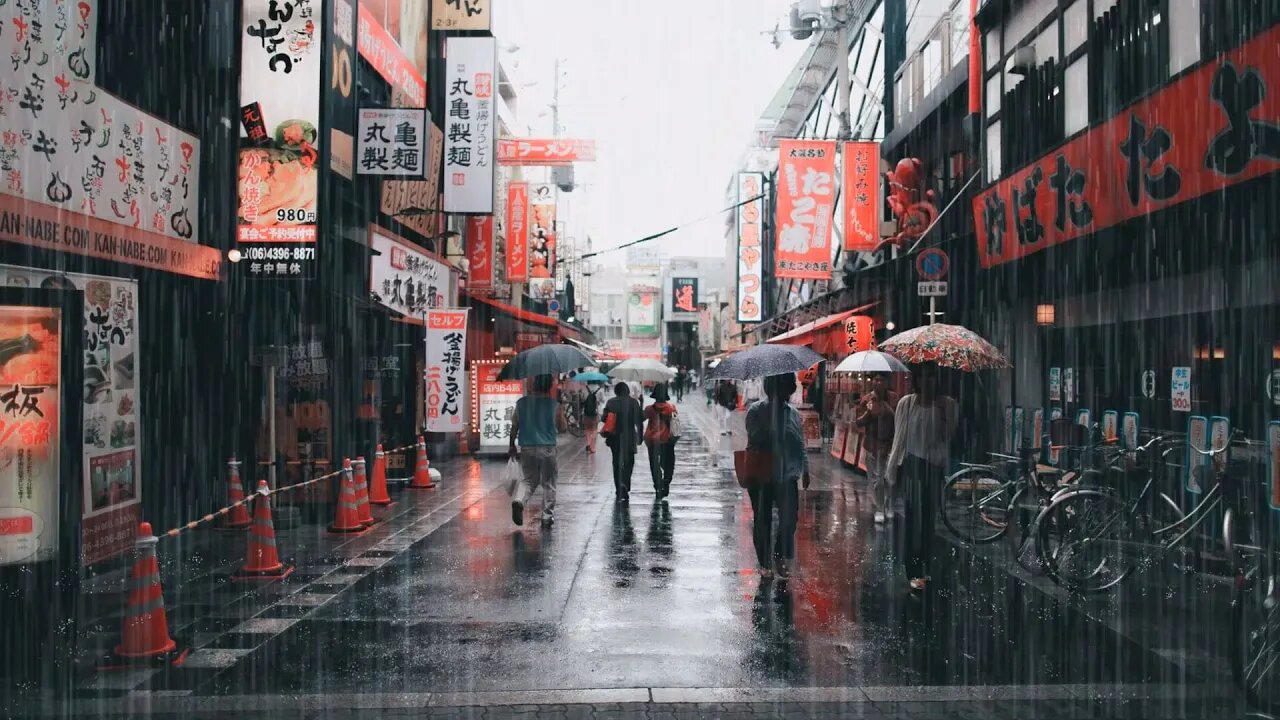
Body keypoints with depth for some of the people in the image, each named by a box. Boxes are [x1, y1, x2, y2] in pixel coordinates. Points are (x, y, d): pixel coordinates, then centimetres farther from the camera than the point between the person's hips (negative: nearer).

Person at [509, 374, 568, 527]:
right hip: (547, 448, -2)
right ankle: (548, 515, 13)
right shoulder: (555, 405, -6)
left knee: (528, 479, 15)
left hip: (526, 448, 2)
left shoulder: (522, 403, 1)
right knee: (548, 483, 11)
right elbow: (562, 428, 0)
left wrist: (512, 445, 15)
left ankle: (518, 501, -12)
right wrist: (562, 413, 15)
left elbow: (514, 426, 5)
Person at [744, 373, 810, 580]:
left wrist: (805, 469, 10)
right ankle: (765, 563, 20)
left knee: (790, 518, -4)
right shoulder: (756, 411, -4)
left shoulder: (793, 413, 9)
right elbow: (753, 440, -14)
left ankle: (780, 558, 16)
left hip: (787, 477, 3)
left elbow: (801, 443, 14)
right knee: (762, 520, 7)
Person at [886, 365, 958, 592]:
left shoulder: (947, 405, 1)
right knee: (915, 517, -4)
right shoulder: (906, 403, 2)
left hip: (937, 465, 1)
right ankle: (916, 573, -1)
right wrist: (892, 470, 6)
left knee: (930, 517, 6)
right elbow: (899, 438, 5)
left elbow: (953, 437, 1)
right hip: (914, 464, -1)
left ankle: (925, 567, 18)